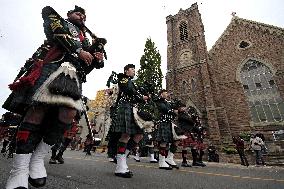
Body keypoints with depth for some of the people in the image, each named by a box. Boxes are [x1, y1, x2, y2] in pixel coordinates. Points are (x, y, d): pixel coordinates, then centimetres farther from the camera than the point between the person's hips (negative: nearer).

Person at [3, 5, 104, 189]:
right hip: (55, 65, -4)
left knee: (69, 113, -17)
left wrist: (96, 59, 4)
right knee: (38, 110, -18)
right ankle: (19, 170, -12)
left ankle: (38, 158, -1)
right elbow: (59, 33, 2)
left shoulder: (84, 38, 36)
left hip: (74, 74, 4)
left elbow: (86, 63, 25)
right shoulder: (56, 19, 26)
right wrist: (79, 51, -6)